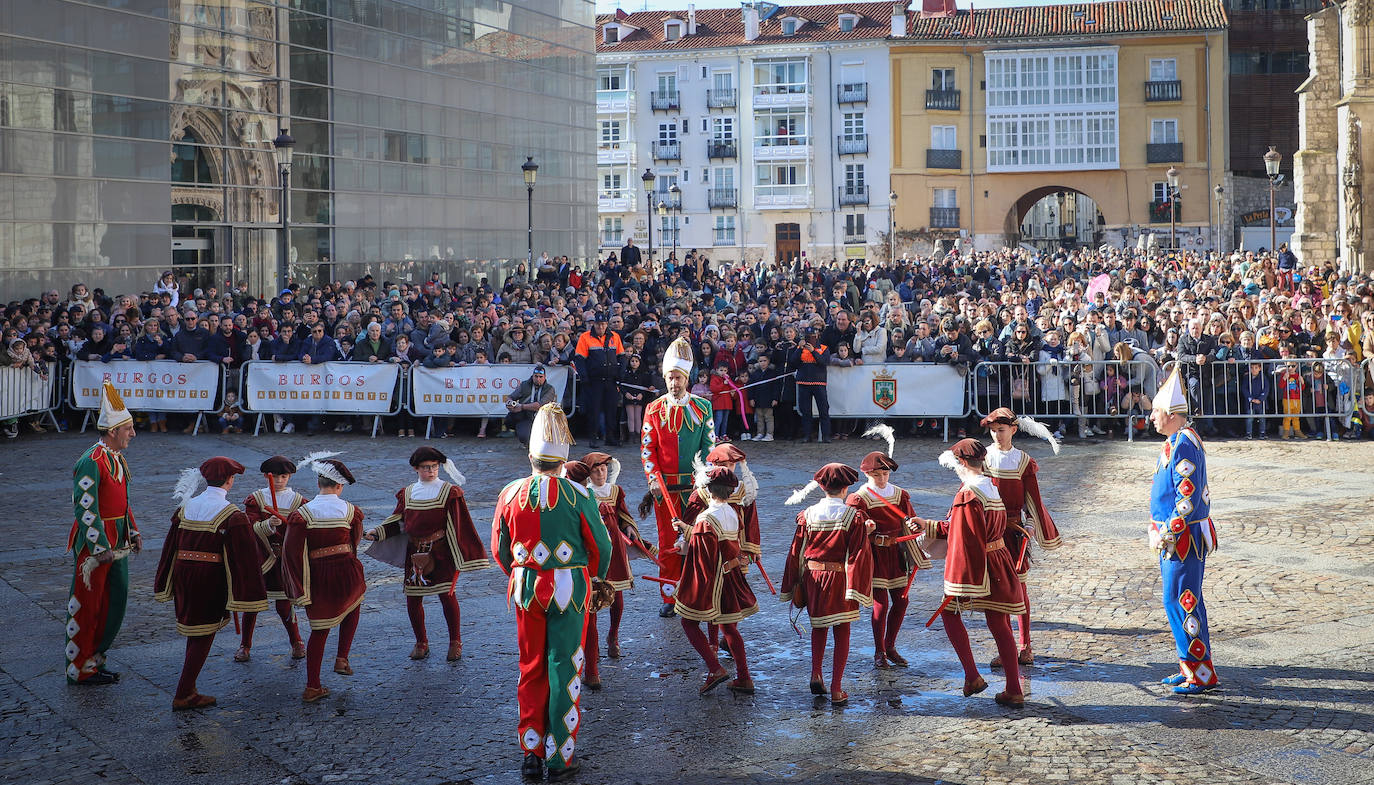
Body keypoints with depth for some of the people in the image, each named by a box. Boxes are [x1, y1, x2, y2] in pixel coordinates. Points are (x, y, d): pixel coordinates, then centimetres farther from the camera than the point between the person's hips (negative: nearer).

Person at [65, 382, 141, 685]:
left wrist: (132, 533, 13)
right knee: (87, 606, 1)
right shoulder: (91, 462, -19)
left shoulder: (118, 458, 11)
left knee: (115, 602, 13)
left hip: (115, 543, 9)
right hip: (93, 544, -9)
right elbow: (85, 508, -21)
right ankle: (80, 670, 11)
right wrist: (101, 547, -21)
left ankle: (95, 660, 26)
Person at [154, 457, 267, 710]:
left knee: (194, 631, 21)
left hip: (183, 574, 6)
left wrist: (165, 586, 19)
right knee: (204, 635, 4)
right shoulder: (231, 515, -12)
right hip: (211, 577, -6)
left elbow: (171, 546, 10)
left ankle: (188, 689, 27)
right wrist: (249, 593, -8)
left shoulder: (186, 507, 5)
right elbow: (244, 555, -13)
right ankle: (183, 695, 4)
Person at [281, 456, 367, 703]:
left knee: (319, 629, 10)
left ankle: (312, 687, 11)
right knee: (352, 608, 33)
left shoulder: (301, 514, -9)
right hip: (346, 572, 1)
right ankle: (342, 659, 23)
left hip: (317, 578, 0)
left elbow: (292, 553, -12)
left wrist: (299, 589, -5)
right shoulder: (351, 512, -5)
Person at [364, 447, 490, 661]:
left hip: (442, 551, -4)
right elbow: (397, 521, 12)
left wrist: (461, 554, -7)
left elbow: (458, 526, -2)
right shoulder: (407, 494, 11)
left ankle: (455, 642, 9)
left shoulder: (449, 492, 0)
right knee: (412, 598, 3)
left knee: (446, 594, -9)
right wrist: (377, 533, -4)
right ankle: (421, 642, 23)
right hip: (415, 553, 4)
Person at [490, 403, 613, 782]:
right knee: (564, 669, 5)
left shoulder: (510, 494, -4)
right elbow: (600, 545, -2)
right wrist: (596, 579, 19)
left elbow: (500, 551, 6)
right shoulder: (578, 496, -12)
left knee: (531, 670, 14)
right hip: (569, 588, -3)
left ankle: (532, 754, 19)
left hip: (525, 589, 3)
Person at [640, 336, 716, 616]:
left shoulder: (702, 407, 4)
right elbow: (647, 447, 3)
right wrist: (653, 479, -9)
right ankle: (669, 597, 9)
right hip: (665, 486, 0)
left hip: (695, 485, 0)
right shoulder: (654, 409, 5)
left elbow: (709, 445, 5)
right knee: (668, 541, 2)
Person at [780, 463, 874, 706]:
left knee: (819, 626, 23)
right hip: (840, 578, -3)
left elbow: (796, 552, 3)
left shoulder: (808, 515, -3)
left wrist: (794, 586, 12)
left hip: (812, 576, 3)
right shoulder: (853, 517, -11)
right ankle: (837, 690, 6)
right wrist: (858, 590, -9)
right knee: (842, 632, 7)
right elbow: (858, 555, -13)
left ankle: (815, 673, 11)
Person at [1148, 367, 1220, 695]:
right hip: (1174, 537, 10)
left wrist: (1166, 534, -20)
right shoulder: (1176, 441, 13)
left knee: (1181, 602, -6)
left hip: (1183, 538, -10)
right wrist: (1161, 532, 18)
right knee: (1179, 600, 15)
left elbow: (1189, 497, -23)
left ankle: (1202, 673, 1)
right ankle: (1190, 667, 24)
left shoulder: (1184, 444, -19)